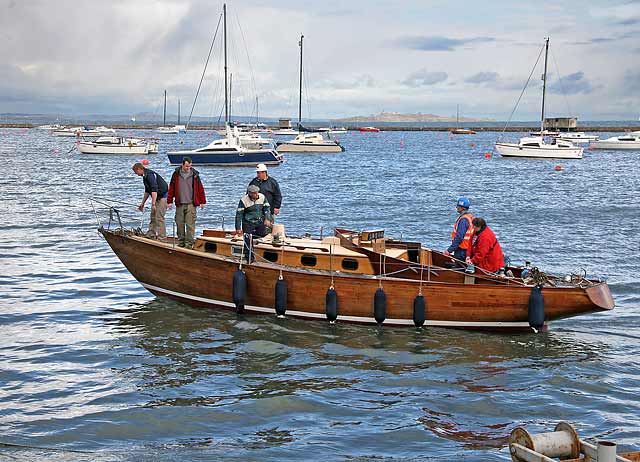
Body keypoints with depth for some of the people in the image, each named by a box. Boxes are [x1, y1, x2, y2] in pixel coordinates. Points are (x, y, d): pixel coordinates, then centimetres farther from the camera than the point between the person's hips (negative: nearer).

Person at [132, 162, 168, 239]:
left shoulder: (149, 175, -20)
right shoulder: (145, 176, 13)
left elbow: (154, 190, -28)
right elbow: (147, 191, 24)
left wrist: (153, 204, -30)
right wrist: (142, 203, 27)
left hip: (162, 197, -11)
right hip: (157, 198, 11)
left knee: (159, 217, -11)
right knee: (153, 216, 12)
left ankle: (162, 236, -9)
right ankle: (151, 234, 17)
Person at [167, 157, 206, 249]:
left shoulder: (194, 174, 3)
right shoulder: (176, 174, 5)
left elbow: (200, 188, 7)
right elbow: (171, 188, 9)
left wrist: (202, 201, 7)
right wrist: (170, 201, 6)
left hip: (191, 204, -2)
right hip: (179, 204, 2)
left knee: (190, 224, -6)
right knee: (179, 223, 6)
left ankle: (189, 243, -3)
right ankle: (181, 242, 17)